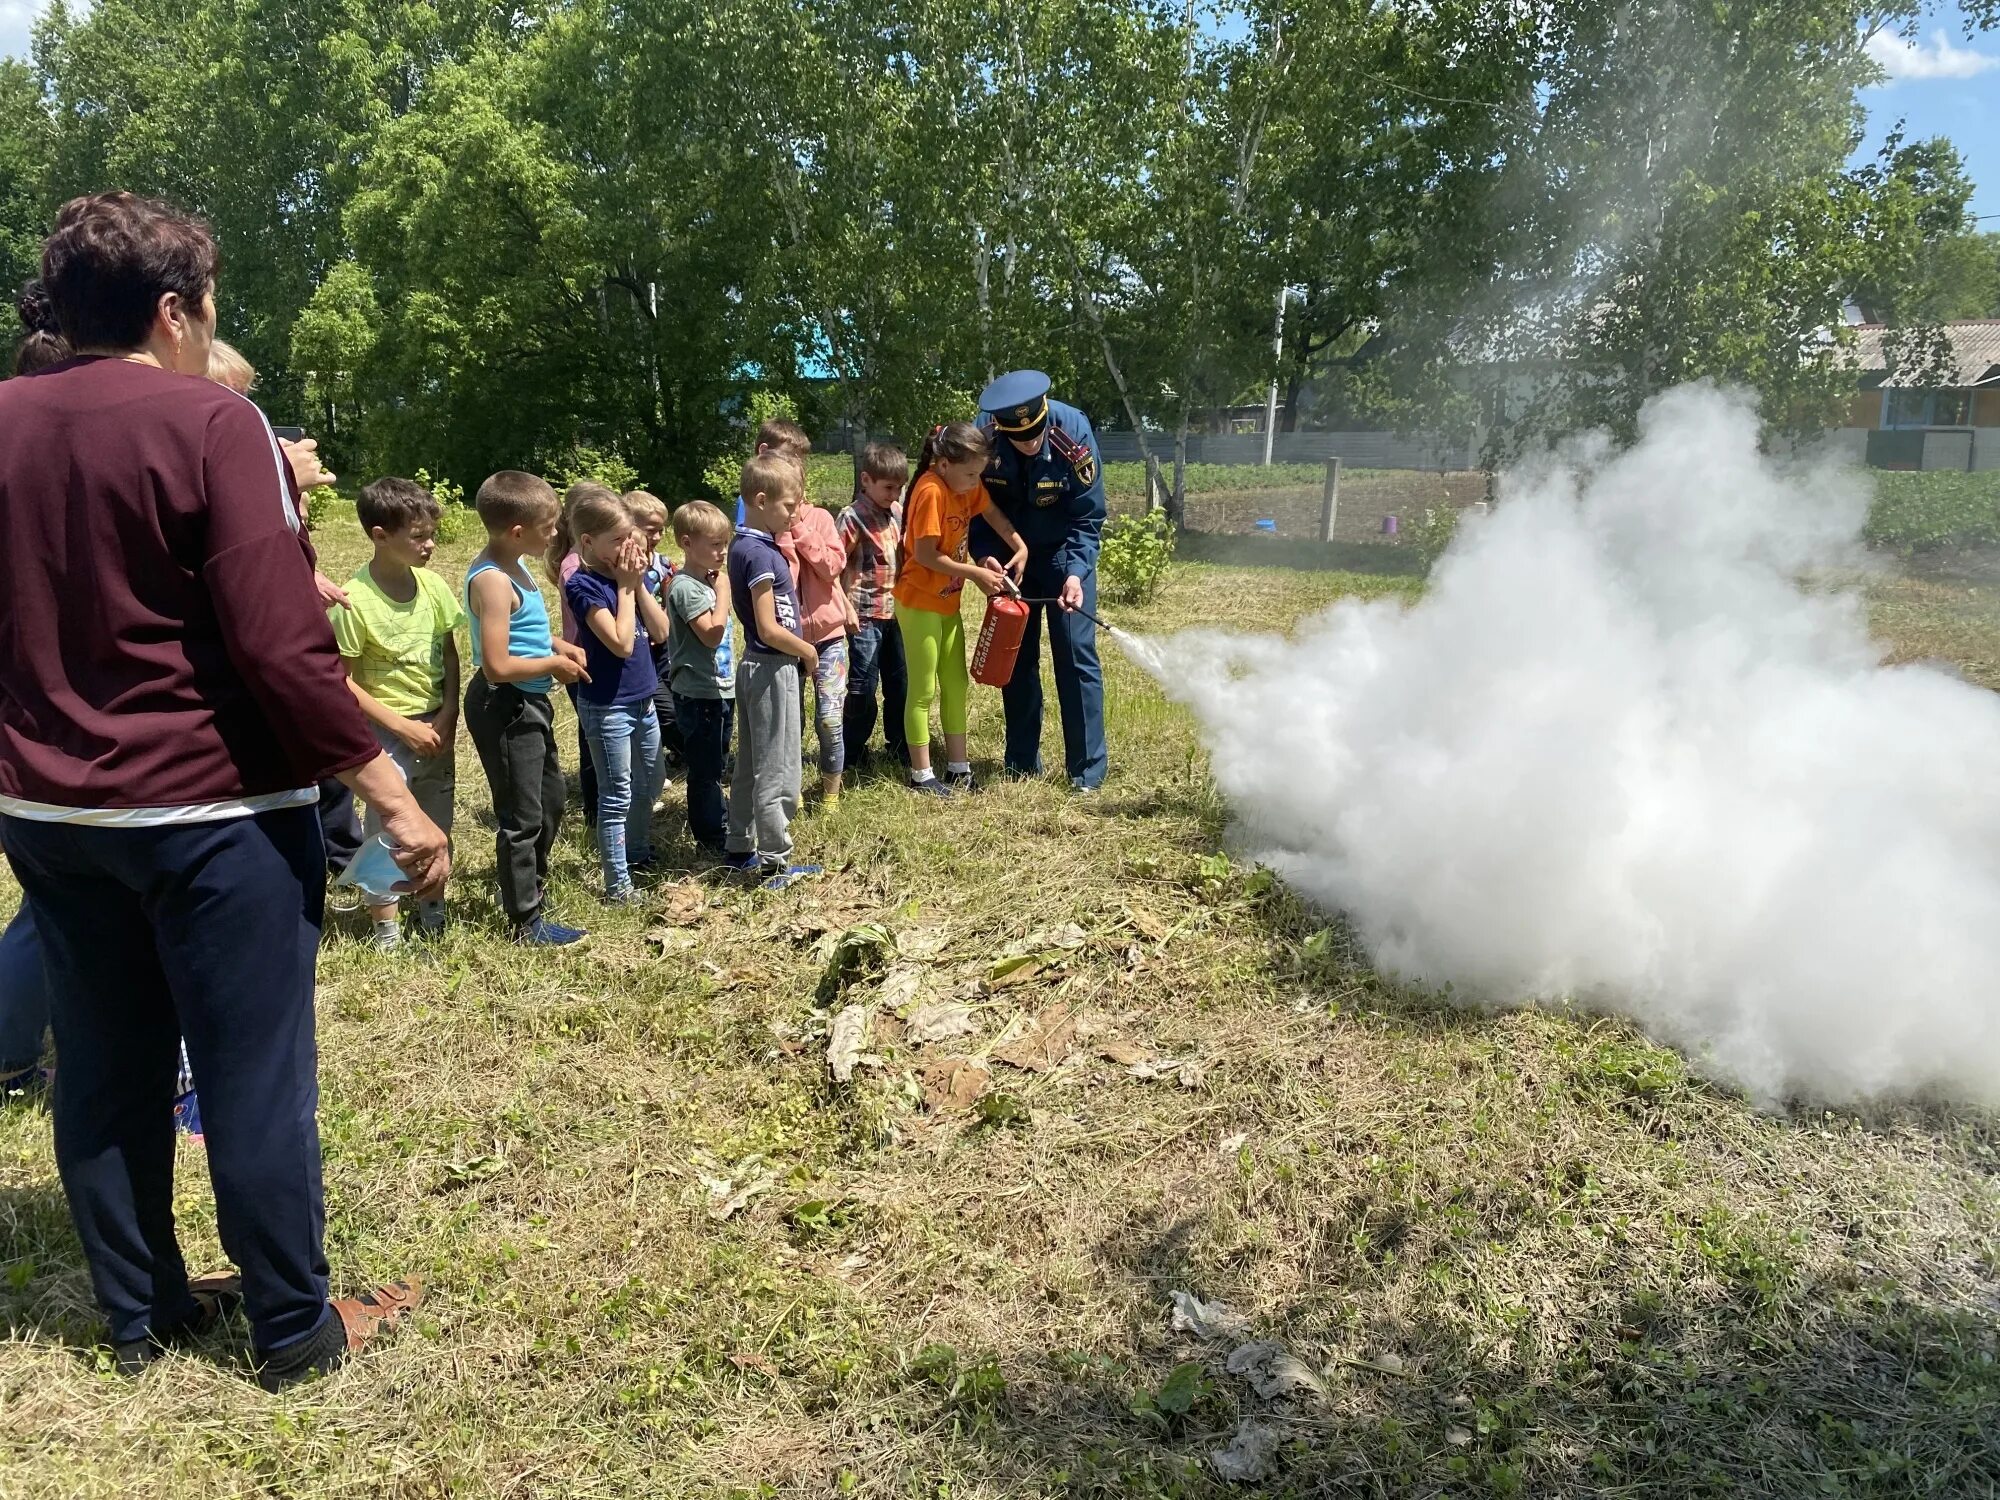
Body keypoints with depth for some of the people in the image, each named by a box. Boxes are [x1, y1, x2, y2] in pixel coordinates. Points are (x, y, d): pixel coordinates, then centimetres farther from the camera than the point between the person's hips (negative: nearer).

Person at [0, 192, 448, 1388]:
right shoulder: (211, 423, -14)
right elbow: (280, 642, -20)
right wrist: (393, 793, -16)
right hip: (209, 808, -7)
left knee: (108, 1073, 16)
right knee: (255, 1074, 4)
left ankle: (141, 1312, 31)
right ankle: (295, 1328, 18)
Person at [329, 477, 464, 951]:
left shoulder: (432, 585, -3)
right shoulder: (354, 601, -18)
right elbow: (343, 682, -14)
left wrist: (448, 716, -6)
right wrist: (404, 728, -15)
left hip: (436, 726, 5)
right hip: (388, 731, -5)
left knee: (436, 826, 16)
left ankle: (431, 908, 34)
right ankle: (385, 928, 19)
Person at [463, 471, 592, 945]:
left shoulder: (510, 566, 6)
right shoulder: (493, 581, -24)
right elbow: (497, 665, -29)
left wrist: (556, 645, 6)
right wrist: (553, 665, -16)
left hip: (529, 704, 10)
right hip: (505, 708, -10)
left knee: (550, 799, 24)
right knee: (522, 814, 1)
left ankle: (532, 889, 43)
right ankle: (527, 921, 13)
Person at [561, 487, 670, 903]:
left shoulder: (630, 575, 4)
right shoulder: (584, 585, -17)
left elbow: (660, 632, 0)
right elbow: (621, 643, -25)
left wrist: (639, 584, -9)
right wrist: (625, 587, -17)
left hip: (642, 699, 8)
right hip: (607, 706, -8)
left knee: (648, 784, 21)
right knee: (617, 797, 0)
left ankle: (639, 856, 41)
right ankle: (617, 886, 9)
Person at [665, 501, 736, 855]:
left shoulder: (706, 580, 11)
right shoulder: (686, 587, -18)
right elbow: (712, 634, -27)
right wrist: (723, 590, -21)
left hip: (718, 690, 10)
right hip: (699, 695, -10)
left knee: (712, 764, 21)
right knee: (705, 768, 2)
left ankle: (709, 823, 34)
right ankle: (713, 836, 11)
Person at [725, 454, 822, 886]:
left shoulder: (745, 545, 8)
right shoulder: (759, 554, -21)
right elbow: (770, 629, -21)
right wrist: (808, 651, -9)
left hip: (756, 667, 10)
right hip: (773, 670, -10)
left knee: (750, 765, 17)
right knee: (776, 770, 0)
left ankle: (740, 850, 27)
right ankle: (774, 860, 9)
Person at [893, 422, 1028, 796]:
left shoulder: (967, 484, -1)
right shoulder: (931, 491, -24)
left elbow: (992, 514, 12)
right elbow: (926, 556, -24)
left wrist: (1020, 548, -3)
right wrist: (976, 573, -19)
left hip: (948, 601, 8)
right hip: (919, 603, -8)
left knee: (957, 684, 13)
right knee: (923, 690, 0)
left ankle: (959, 767, 23)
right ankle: (921, 775, 10)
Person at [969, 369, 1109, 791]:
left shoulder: (1073, 431, -25)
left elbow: (1088, 518, -18)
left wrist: (1075, 574, -30)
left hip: (1065, 552, -2)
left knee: (1076, 656, -6)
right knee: (1016, 657, 7)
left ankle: (1087, 771, 1)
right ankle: (1022, 764, 19)